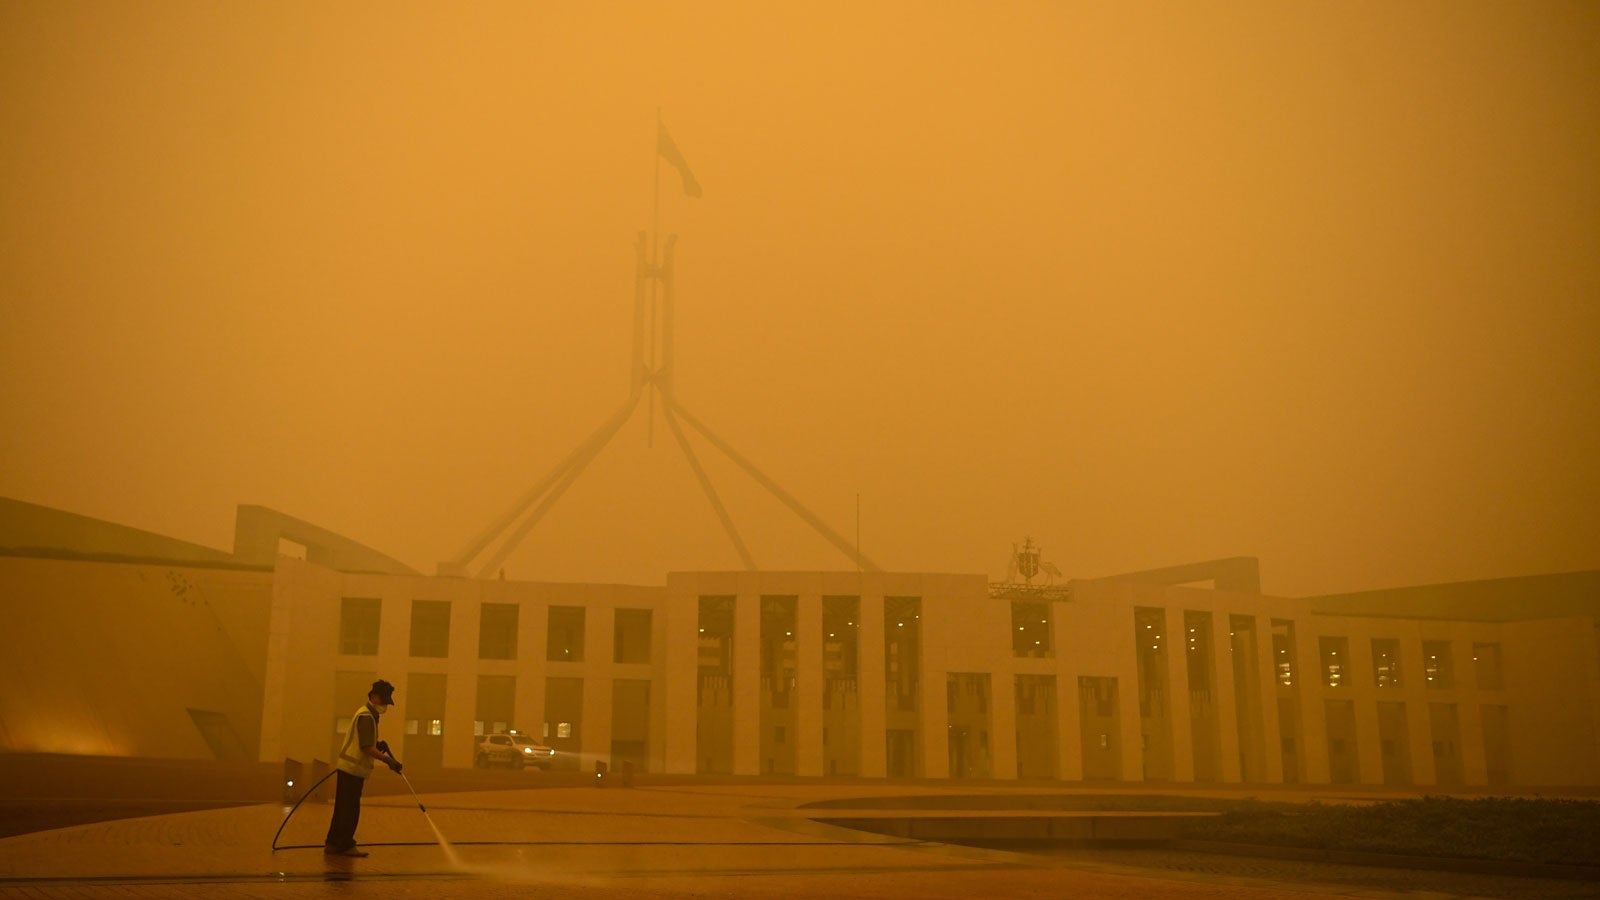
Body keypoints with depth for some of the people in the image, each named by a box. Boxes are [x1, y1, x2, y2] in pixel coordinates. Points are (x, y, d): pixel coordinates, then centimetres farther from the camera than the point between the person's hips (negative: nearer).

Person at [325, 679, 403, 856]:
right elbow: (367, 748, -21)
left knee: (344, 808, 14)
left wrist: (378, 744, 10)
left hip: (348, 768, 10)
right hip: (353, 768, -10)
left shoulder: (367, 714, 18)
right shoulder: (366, 716, -16)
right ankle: (345, 845, 2)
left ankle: (333, 843, 20)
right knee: (350, 809, -4)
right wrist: (388, 760, -21)